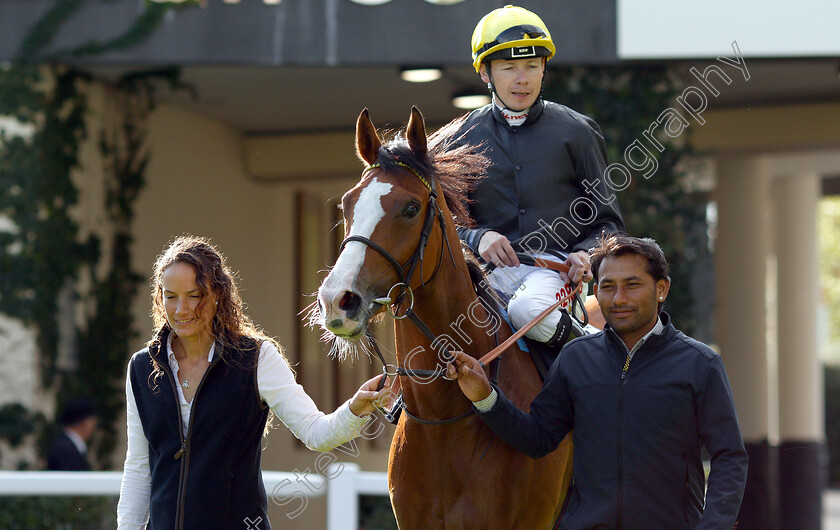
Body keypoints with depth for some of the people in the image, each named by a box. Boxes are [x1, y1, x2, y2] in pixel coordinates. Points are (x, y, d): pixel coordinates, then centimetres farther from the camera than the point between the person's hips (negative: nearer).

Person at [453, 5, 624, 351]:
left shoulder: (576, 131, 9)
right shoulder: (465, 138, 13)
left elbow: (608, 221, 11)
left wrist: (586, 254, -11)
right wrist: (476, 238, -9)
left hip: (556, 266, -2)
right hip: (492, 268, 2)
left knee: (527, 308, -36)